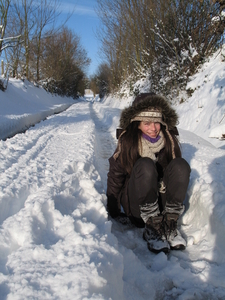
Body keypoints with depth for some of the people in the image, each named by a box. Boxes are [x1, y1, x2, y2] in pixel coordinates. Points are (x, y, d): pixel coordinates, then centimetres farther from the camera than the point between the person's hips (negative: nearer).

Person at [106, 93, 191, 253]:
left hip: (163, 200, 3)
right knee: (145, 166, -32)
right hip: (135, 204, -3)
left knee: (180, 165, -23)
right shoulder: (127, 142, -11)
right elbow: (115, 176, -5)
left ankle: (169, 224, -20)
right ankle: (152, 227, -25)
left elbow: (180, 173, 7)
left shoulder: (169, 139, -4)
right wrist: (113, 213, -3)